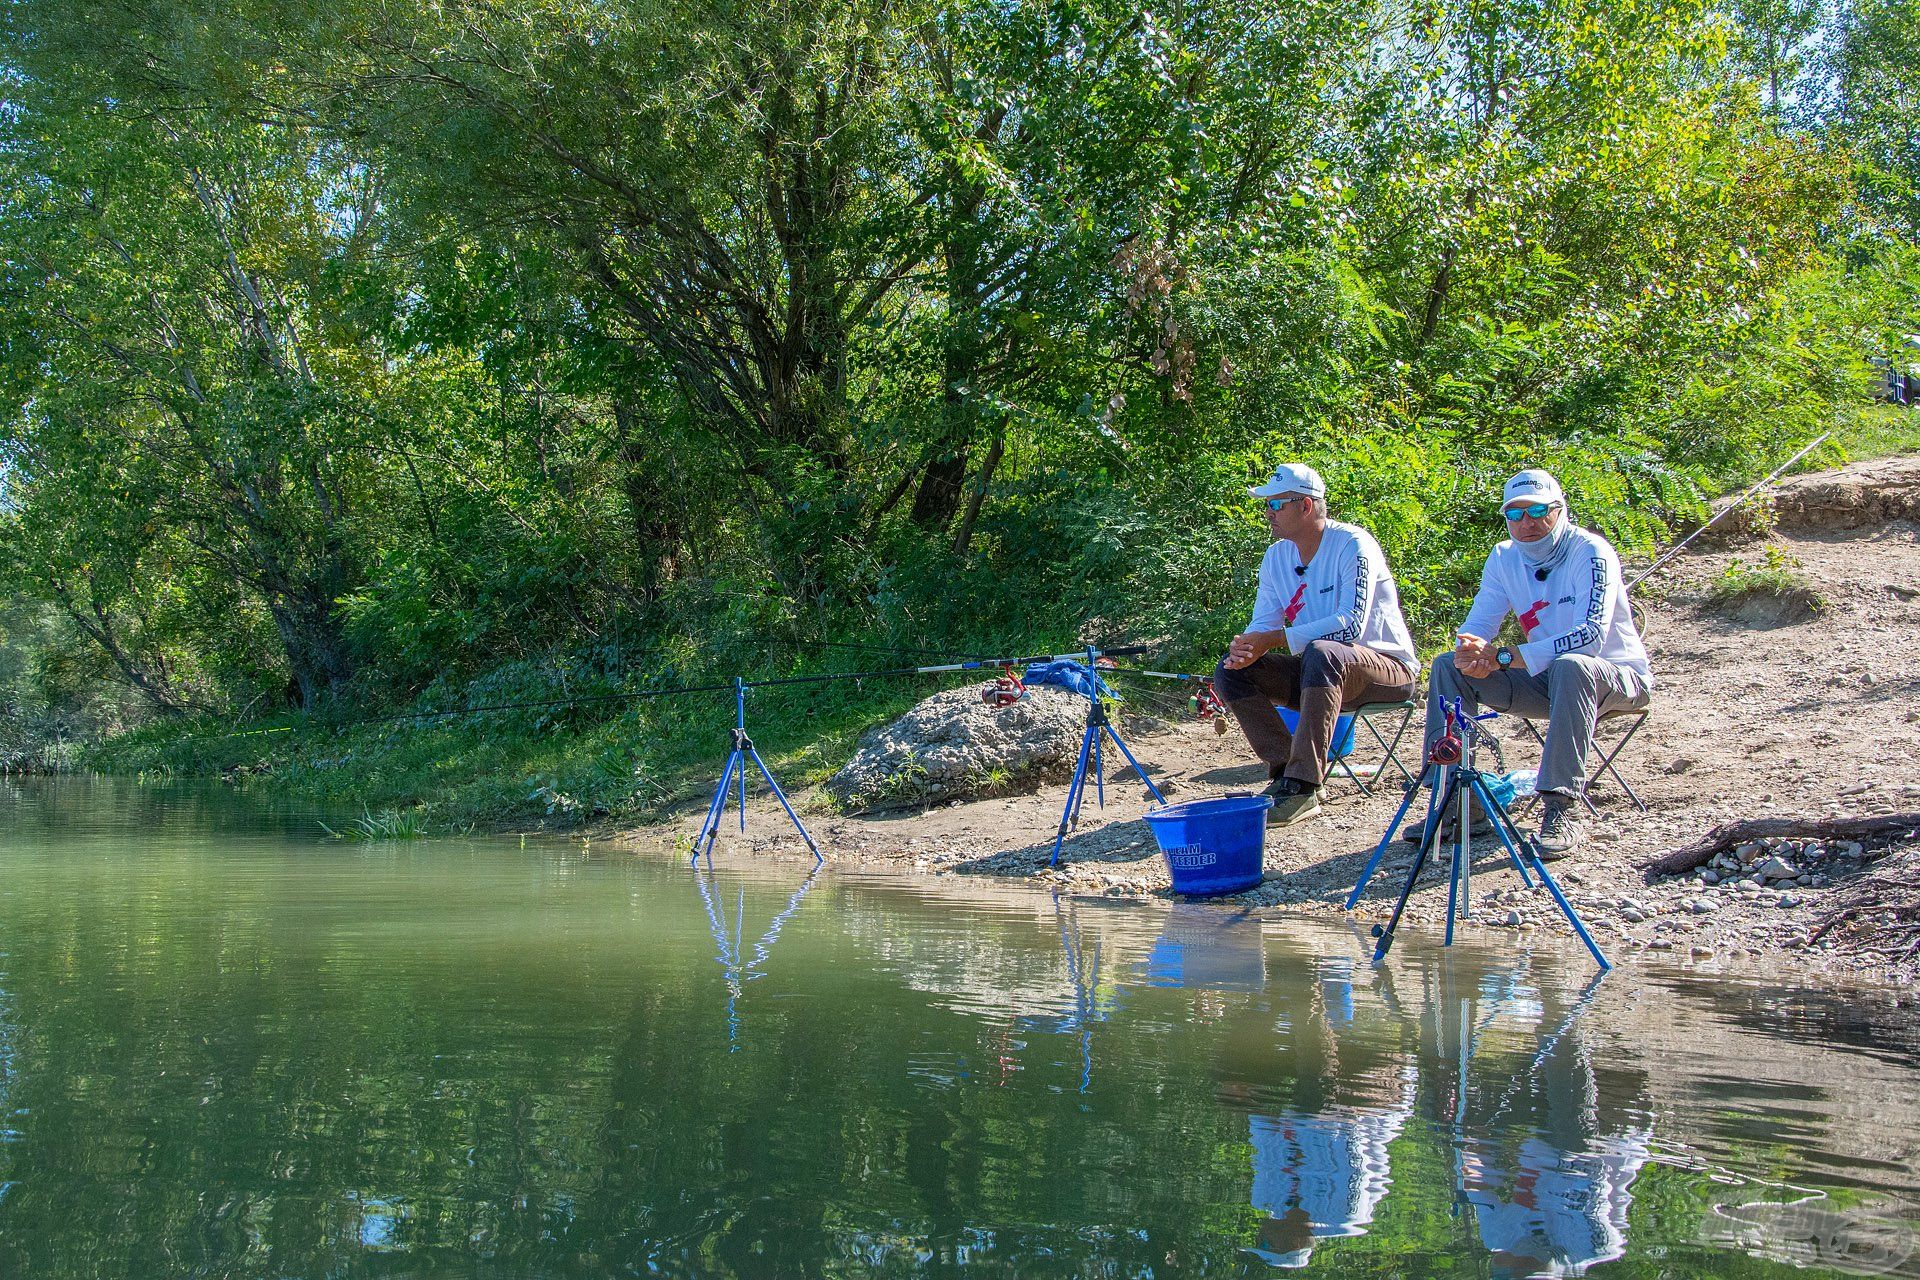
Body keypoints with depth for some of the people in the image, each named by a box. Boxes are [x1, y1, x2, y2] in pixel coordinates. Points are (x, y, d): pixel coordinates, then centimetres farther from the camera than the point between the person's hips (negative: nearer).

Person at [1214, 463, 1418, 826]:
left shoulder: (1352, 545, -17)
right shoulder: (1277, 557, 5)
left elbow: (1351, 625, -27)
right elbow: (1263, 624, 2)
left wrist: (1274, 639, -30)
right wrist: (1245, 648, -23)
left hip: (1387, 667, -7)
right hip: (1320, 673, 7)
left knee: (1321, 653, -39)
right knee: (1231, 670, -10)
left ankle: (1301, 787, -39)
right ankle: (1287, 769, -13)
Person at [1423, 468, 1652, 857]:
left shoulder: (1590, 552, -19)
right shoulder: (1505, 558, 1)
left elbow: (1591, 634, -31)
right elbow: (1477, 626, -2)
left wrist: (1503, 657, -37)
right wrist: (1471, 654, -29)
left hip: (1619, 678, -6)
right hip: (1547, 681, 6)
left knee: (1570, 665, -39)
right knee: (1449, 665, -9)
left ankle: (1562, 809, -40)